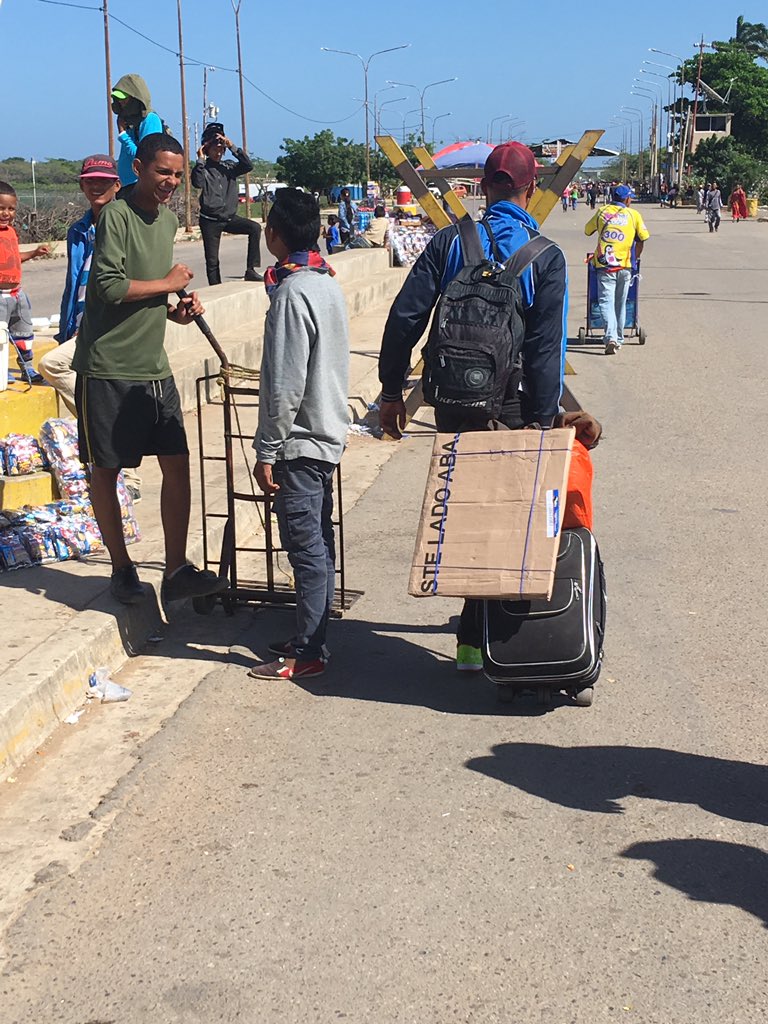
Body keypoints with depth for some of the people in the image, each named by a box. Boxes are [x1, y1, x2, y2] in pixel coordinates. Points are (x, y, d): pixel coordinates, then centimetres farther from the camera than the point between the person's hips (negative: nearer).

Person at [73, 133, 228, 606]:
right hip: (108, 366, -7)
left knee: (177, 463, 1)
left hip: (154, 365, 7)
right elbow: (109, 286, -22)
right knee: (105, 470, 5)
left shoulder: (169, 220, 13)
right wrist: (168, 283, -10)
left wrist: (174, 311, 5)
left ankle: (176, 571, 7)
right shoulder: (117, 215, -12)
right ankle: (122, 568, 18)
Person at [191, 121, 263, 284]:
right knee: (212, 261, -1)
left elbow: (248, 166, -6)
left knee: (255, 228, -21)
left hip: (230, 217, 3)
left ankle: (250, 271, -20)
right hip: (210, 220, -3)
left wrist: (232, 147, -10)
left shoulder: (229, 166, 9)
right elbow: (197, 182, -23)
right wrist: (201, 160, -16)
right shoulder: (203, 168, -2)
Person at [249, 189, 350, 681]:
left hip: (301, 440, -10)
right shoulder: (329, 283, 10)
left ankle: (308, 653, 5)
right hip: (329, 432, 10)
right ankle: (312, 636, 26)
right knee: (318, 542, 15)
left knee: (306, 546, -3)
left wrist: (267, 450, -16)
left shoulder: (293, 293, -19)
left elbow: (285, 385, -21)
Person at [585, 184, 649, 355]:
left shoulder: (602, 212, 8)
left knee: (606, 302, -5)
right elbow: (641, 239, 5)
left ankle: (611, 338, -24)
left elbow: (587, 230, 20)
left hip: (604, 265, -1)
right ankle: (619, 339, 22)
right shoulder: (633, 214, 6)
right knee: (620, 304, 14)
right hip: (624, 265, 1)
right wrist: (636, 258, 20)